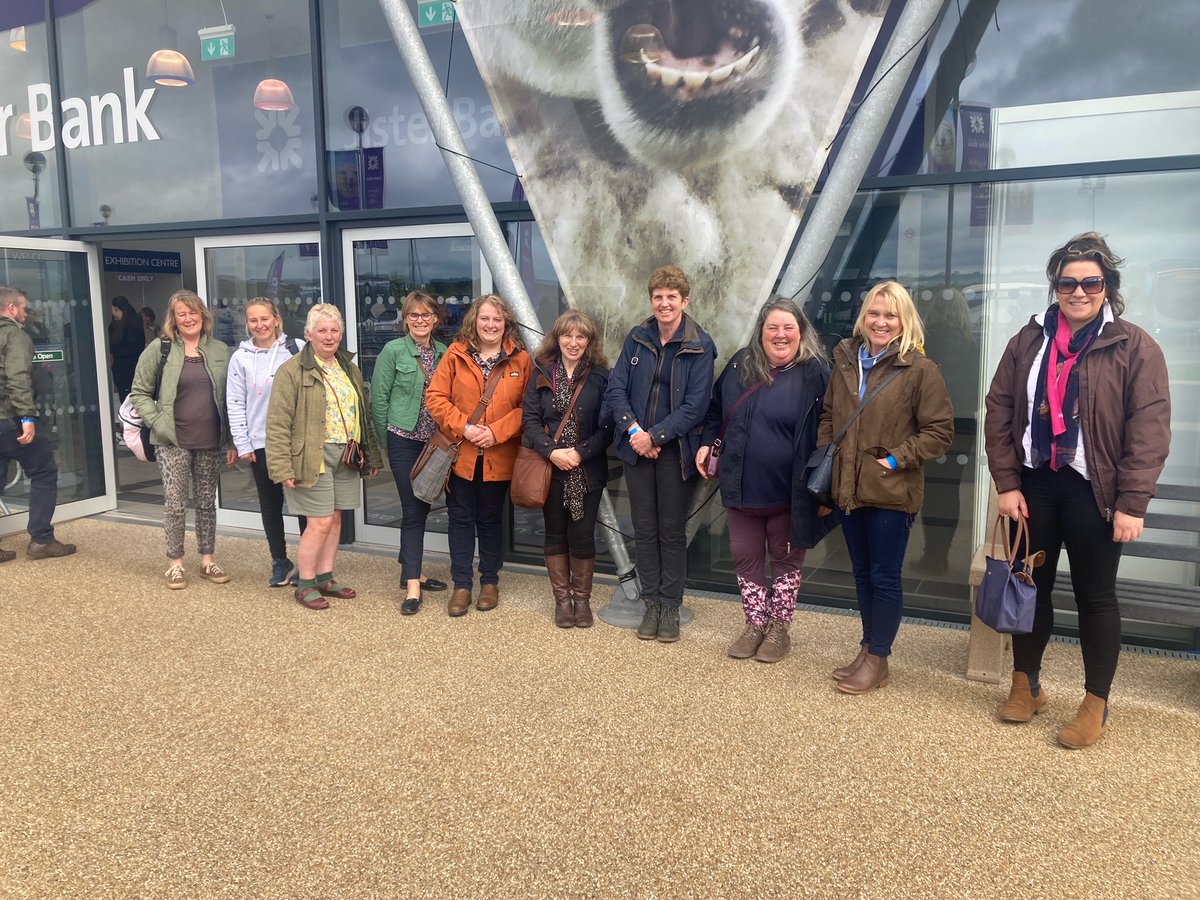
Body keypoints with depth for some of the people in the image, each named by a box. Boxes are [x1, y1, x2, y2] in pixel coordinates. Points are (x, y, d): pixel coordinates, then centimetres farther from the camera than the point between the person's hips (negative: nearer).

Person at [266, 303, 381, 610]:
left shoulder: (350, 369, 13)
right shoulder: (292, 371, -8)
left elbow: (363, 415, 19)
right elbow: (278, 424, -11)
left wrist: (372, 455, 17)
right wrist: (282, 467, -16)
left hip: (347, 456, 6)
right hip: (313, 456, -6)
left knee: (335, 519, 12)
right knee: (320, 522, -5)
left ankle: (325, 578, 25)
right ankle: (305, 585, 12)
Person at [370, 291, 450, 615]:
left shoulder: (445, 353, 6)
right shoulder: (393, 351, -6)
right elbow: (379, 399, -3)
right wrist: (385, 441, 1)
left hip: (436, 440, 4)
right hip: (405, 440, -4)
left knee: (422, 506, 12)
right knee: (413, 510, -6)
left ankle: (411, 570, 27)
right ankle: (412, 586, -3)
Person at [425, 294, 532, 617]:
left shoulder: (520, 359, -1)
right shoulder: (456, 354, 0)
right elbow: (435, 397, -2)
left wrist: (496, 432, -15)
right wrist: (463, 427, -14)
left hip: (499, 456, 0)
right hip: (460, 453, 1)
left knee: (490, 519, 12)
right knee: (461, 518, 7)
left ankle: (490, 582, 27)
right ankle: (462, 585, 18)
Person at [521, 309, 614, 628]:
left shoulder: (600, 376, -2)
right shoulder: (542, 373, 3)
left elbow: (607, 425, -5)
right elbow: (529, 419, -2)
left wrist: (581, 453, -15)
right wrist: (551, 451, -15)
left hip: (587, 471, -1)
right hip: (551, 469, 2)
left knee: (582, 535, 4)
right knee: (555, 534, 10)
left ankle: (582, 598, 21)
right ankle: (561, 599, 22)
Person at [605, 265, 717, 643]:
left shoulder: (700, 346, -7)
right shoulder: (636, 339, 5)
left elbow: (695, 405, -12)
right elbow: (616, 389, 1)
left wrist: (654, 435, -16)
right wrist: (634, 430, -14)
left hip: (675, 451, -3)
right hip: (637, 448, 3)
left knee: (672, 531, 6)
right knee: (644, 529, 9)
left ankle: (670, 607, 19)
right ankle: (651, 604, 22)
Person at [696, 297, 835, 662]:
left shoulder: (814, 372, -10)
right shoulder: (740, 365, 4)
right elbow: (716, 410, 17)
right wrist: (707, 442, 4)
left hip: (788, 491, -4)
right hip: (741, 486, 4)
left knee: (785, 559, 12)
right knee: (746, 557, 13)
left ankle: (779, 628, 27)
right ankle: (755, 625, 29)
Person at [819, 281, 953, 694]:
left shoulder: (920, 369, -8)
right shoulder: (845, 361, 8)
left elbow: (939, 431, -8)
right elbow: (828, 417, 17)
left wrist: (896, 459, -14)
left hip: (891, 493, -6)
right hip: (848, 489, 6)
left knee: (884, 577, 4)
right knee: (862, 574, 16)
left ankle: (877, 659, 18)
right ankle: (868, 650, 30)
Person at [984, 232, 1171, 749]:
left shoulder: (1134, 348, -4)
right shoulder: (1028, 342, 6)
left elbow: (1149, 429, -9)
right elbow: (999, 411, 4)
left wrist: (1132, 503, -14)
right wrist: (1006, 483, -3)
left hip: (1094, 490, -3)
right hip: (1034, 483, 3)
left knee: (1095, 596, 7)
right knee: (1031, 586, 13)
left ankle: (1096, 705, 22)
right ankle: (1026, 685, 30)